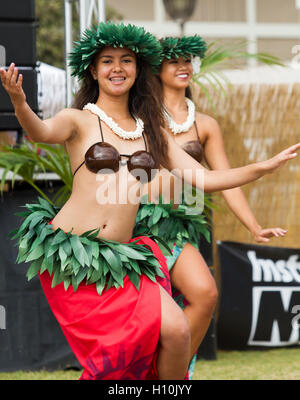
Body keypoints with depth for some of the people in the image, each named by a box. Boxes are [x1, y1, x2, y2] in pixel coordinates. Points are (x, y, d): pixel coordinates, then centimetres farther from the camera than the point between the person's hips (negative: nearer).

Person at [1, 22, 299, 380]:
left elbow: (204, 179, 14)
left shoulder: (151, 132, 16)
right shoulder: (79, 121, 2)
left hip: (121, 257, 4)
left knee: (175, 331, -16)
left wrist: (267, 166, 7)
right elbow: (42, 131, -20)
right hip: (71, 253, -4)